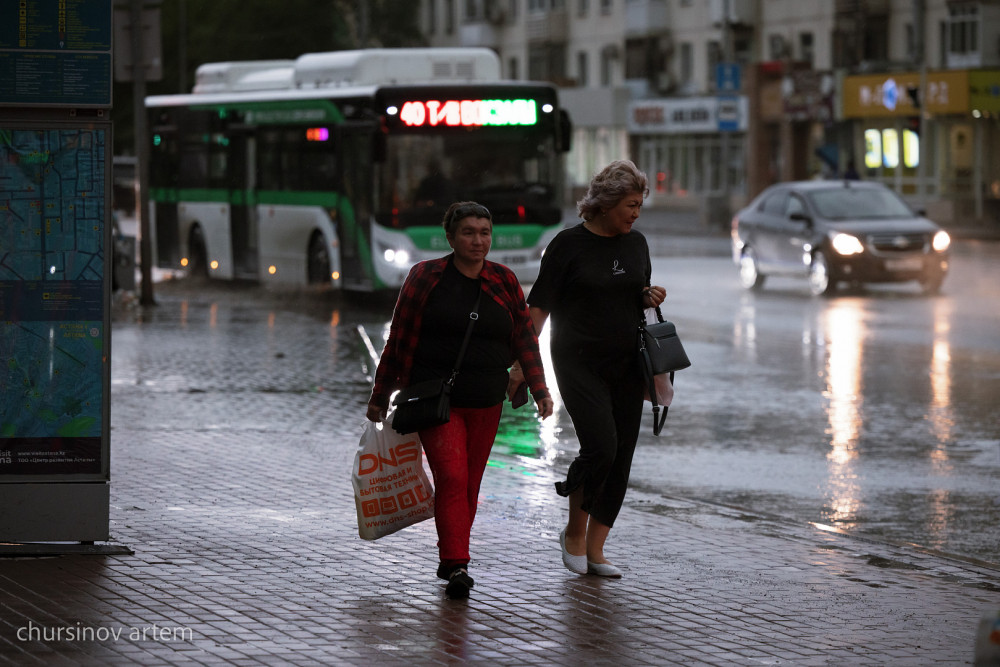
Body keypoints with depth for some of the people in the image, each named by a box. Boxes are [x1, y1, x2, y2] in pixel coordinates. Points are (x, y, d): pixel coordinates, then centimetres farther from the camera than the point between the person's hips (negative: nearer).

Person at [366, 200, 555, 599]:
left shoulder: (504, 283, 7)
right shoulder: (425, 278, -2)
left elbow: (524, 338, 10)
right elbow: (399, 338, 2)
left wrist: (539, 388, 0)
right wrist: (381, 395, 4)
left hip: (485, 403, 4)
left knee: (470, 483, 9)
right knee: (451, 477, -16)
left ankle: (450, 557, 24)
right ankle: (456, 566, -19)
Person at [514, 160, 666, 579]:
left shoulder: (636, 244, 9)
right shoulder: (569, 244, -7)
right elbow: (539, 306, -7)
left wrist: (651, 299, -1)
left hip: (627, 366, 6)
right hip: (580, 365, -6)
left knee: (620, 458, 1)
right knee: (601, 446, -18)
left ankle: (594, 550, 9)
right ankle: (574, 533, 5)